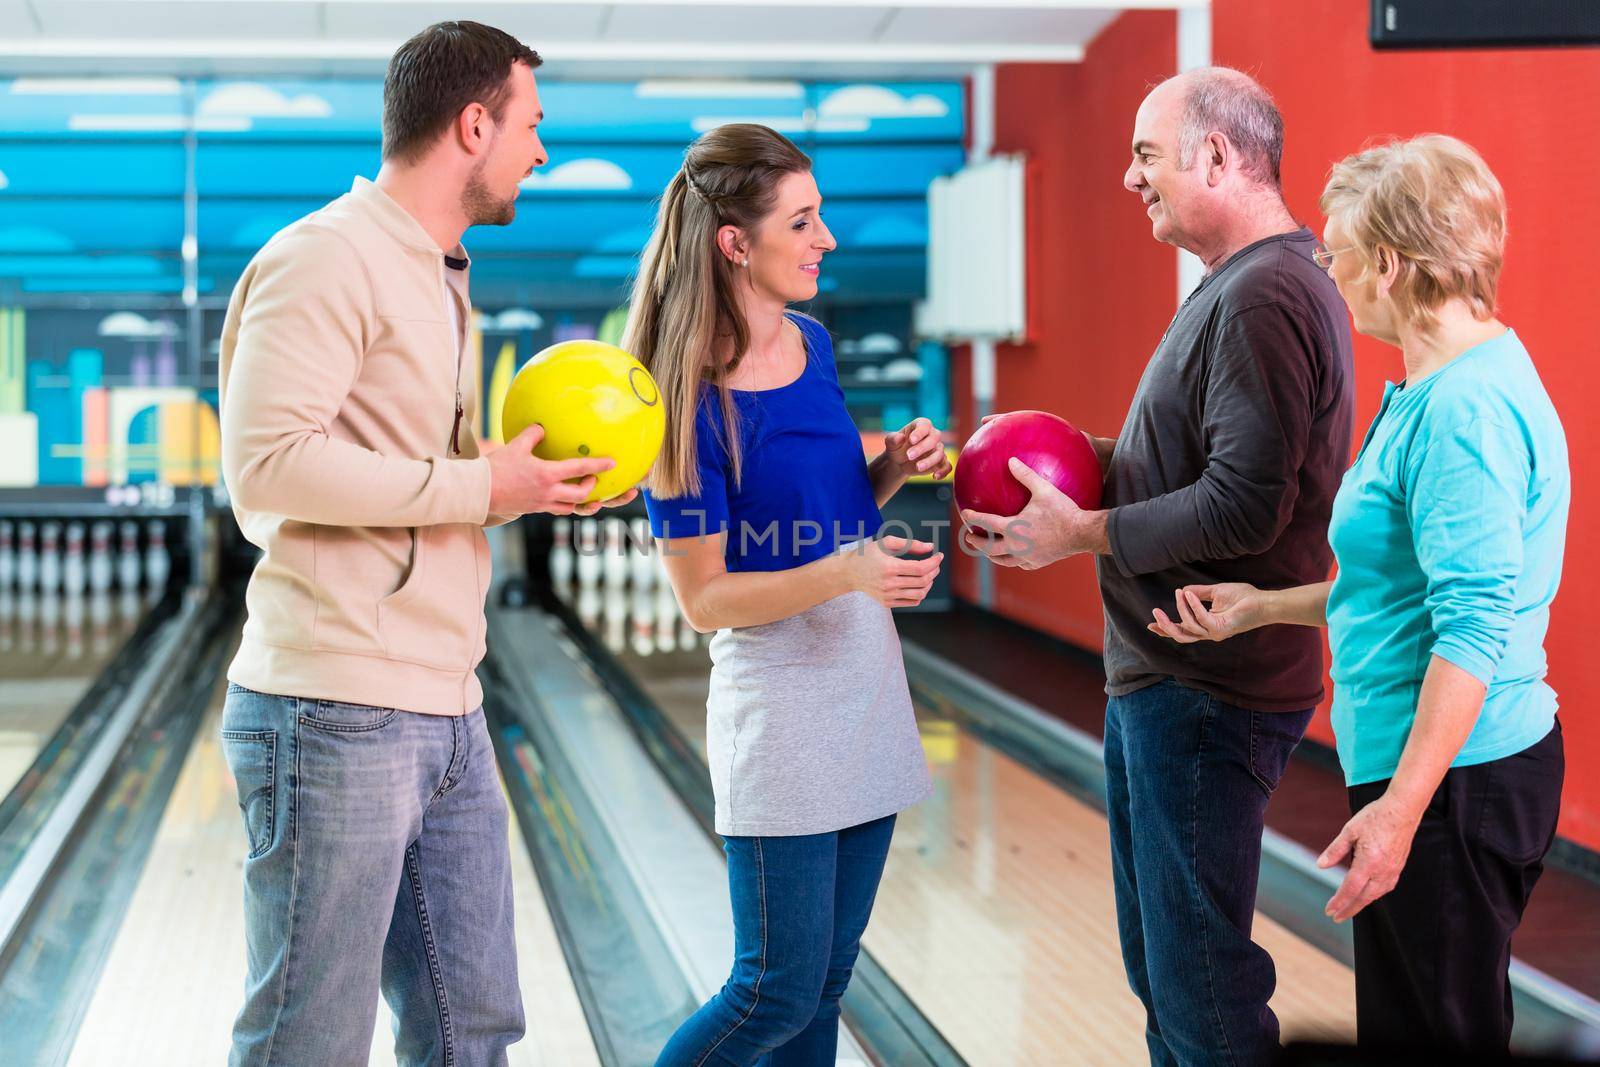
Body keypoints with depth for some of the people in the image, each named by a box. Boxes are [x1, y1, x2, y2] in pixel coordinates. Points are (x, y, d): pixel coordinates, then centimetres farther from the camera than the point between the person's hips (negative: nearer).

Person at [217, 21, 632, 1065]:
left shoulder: (437, 275, 20)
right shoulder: (326, 259, -11)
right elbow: (266, 462, -21)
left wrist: (531, 474, 5)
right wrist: (478, 487, -16)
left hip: (447, 717, 10)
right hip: (338, 718, -9)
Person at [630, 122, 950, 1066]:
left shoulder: (812, 343, 6)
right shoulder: (695, 397, -15)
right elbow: (704, 599, -15)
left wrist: (893, 470, -1)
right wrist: (844, 574, -27)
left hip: (867, 680, 7)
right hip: (779, 696, -7)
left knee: (828, 979, 11)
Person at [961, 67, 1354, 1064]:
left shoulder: (1265, 299, -19)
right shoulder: (1239, 286, 15)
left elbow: (1245, 506, -25)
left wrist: (1085, 533, -17)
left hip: (1204, 697, -11)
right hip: (1163, 679, 11)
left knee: (1201, 983, -2)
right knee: (1158, 964, 19)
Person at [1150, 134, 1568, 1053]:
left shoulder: (1465, 408, -19)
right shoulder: (1431, 393, 13)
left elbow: (1475, 629, -25)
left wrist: (1400, 808, -26)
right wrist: (1261, 607, 16)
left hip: (1457, 774, -11)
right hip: (1435, 770, 11)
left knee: (1443, 1032, 0)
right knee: (1400, 1025, 18)